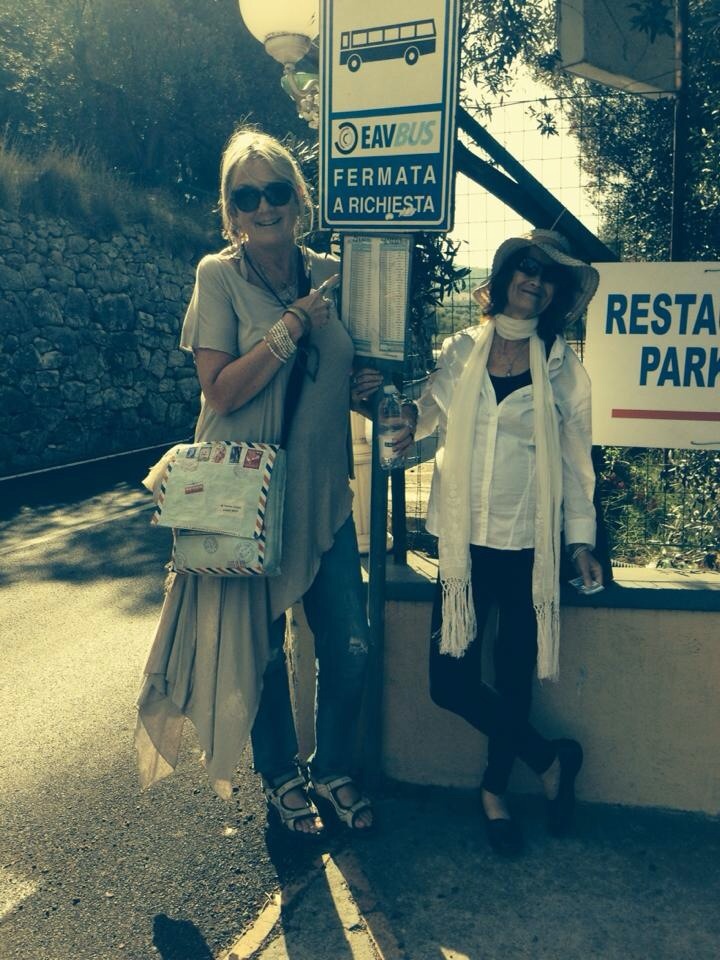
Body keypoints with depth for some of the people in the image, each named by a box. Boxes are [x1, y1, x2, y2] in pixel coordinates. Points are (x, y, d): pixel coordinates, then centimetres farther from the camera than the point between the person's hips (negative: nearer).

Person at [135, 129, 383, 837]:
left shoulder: (332, 274, 5)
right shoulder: (220, 276, -6)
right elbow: (220, 390, -14)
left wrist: (362, 389, -4)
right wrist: (289, 329, -20)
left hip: (323, 492, 4)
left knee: (350, 647, 6)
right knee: (261, 648, 9)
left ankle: (333, 769, 33)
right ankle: (281, 777, 35)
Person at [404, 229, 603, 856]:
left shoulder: (562, 368, 4)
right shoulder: (460, 352, 5)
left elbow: (575, 457, 7)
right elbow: (425, 419, 8)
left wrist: (581, 539, 5)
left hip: (527, 544, -1)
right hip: (464, 540, 1)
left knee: (514, 675, 7)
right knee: (450, 679, -1)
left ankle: (495, 789, 33)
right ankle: (550, 759, 22)